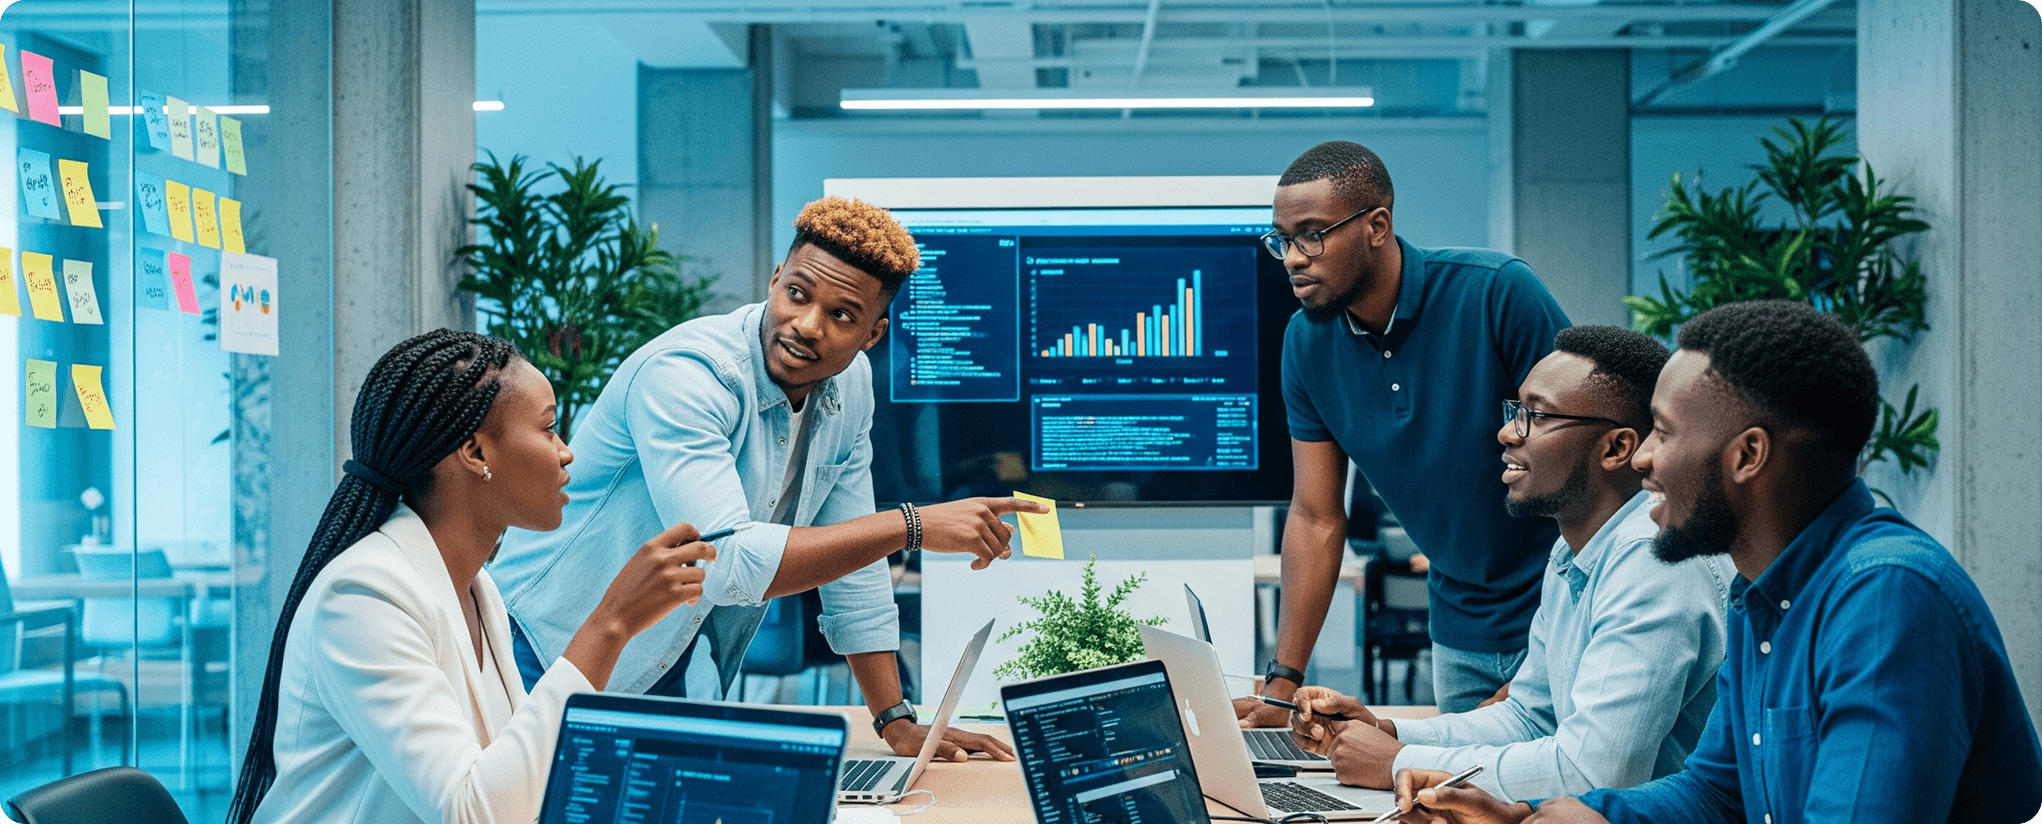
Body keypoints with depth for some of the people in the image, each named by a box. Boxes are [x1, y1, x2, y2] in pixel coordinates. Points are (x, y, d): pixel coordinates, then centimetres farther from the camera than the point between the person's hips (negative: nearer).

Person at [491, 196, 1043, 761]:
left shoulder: (850, 384, -3)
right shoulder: (685, 374, -27)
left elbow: (853, 560, 6)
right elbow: (726, 562, -38)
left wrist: (897, 723, 2)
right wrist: (911, 526, -35)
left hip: (682, 670, 6)